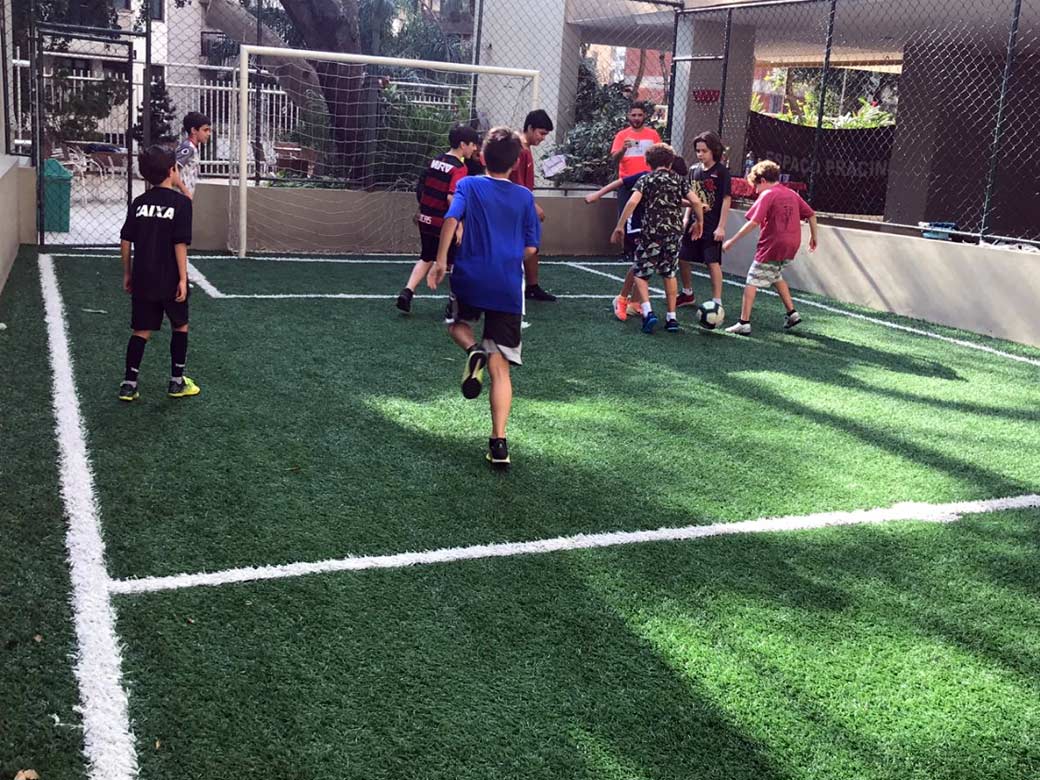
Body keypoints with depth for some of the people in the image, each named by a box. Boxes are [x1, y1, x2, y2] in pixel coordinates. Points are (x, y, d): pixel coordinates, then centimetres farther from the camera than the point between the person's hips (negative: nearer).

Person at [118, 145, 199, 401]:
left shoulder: (139, 202, 4)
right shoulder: (181, 202, -10)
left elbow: (125, 241, 5)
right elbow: (180, 244, -15)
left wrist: (127, 274, 15)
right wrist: (183, 278, -11)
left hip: (142, 280, 4)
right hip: (170, 280, -4)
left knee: (141, 331, 10)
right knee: (180, 326, 16)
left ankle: (129, 385, 6)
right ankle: (177, 382, 21)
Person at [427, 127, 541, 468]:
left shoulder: (469, 185, 3)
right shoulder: (525, 197, 7)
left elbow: (451, 219, -15)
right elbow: (530, 248, 7)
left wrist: (440, 261, -13)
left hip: (470, 278, -1)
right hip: (508, 289, 1)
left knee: (458, 324, 31)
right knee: (500, 368, 3)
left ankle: (474, 350, -5)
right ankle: (499, 443, -6)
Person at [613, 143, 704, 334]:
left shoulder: (646, 179, 3)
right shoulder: (678, 179, 11)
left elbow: (633, 202, -12)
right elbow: (696, 202, 2)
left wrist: (619, 226, -9)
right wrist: (699, 222, 18)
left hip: (652, 232, -3)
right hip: (674, 232, 3)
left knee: (640, 273, 7)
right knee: (670, 274, 17)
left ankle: (647, 311, -13)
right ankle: (671, 318, 18)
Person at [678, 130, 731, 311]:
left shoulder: (722, 171, -9)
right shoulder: (694, 170, 7)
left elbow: (726, 199, -10)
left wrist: (721, 227, -13)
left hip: (712, 227, -6)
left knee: (713, 262, -4)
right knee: (682, 258, 11)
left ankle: (717, 302, 3)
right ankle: (688, 294, 31)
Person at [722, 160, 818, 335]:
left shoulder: (767, 195, -8)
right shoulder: (792, 194, 13)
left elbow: (753, 222, -17)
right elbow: (811, 215, 14)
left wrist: (732, 241, -15)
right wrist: (813, 237, 25)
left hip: (771, 246, -8)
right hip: (791, 246, 8)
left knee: (752, 281, -1)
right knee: (776, 276, 29)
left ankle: (744, 323, -6)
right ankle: (792, 313, 27)